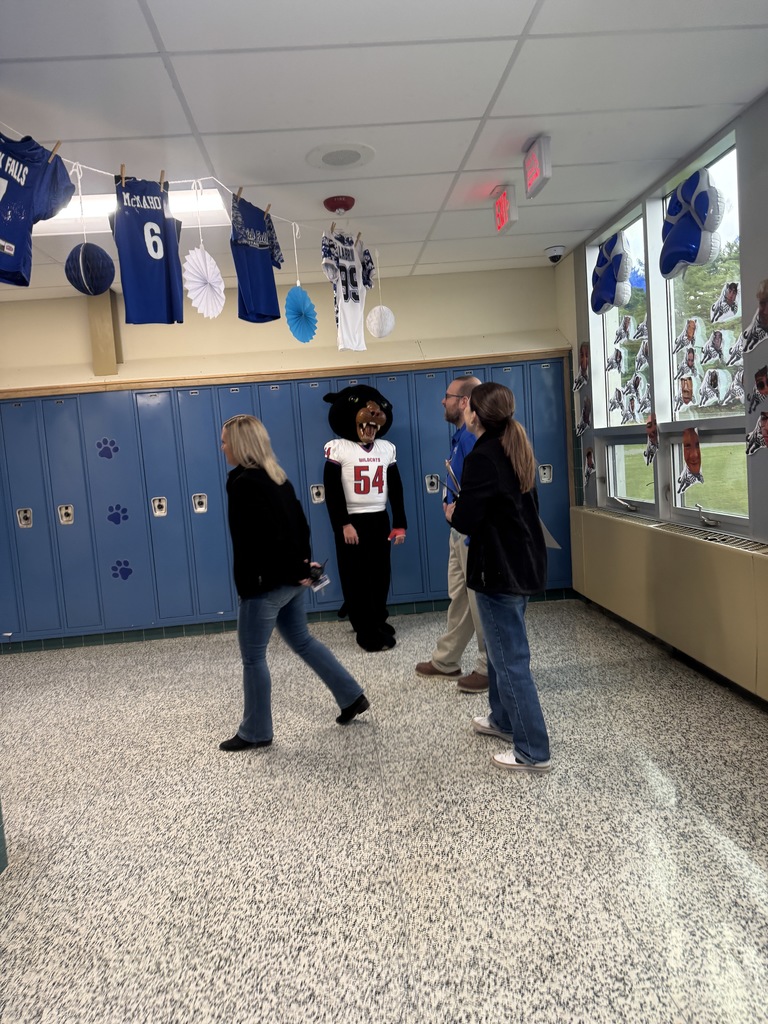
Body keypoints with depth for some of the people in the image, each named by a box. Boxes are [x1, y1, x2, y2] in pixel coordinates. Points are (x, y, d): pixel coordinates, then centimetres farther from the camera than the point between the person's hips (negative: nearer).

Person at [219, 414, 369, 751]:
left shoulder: (242, 483, -16)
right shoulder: (278, 477, 11)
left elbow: (263, 538, -21)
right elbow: (299, 522, 12)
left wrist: (295, 570, -13)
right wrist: (302, 564, 7)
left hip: (266, 583, -9)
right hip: (292, 579, 9)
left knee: (252, 657, 5)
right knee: (301, 640, 23)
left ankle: (255, 732, 19)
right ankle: (352, 697, 28)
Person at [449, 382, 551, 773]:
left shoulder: (482, 458, -19)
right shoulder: (516, 450, 8)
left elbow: (466, 520, -20)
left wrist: (453, 512, 1)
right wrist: (467, 505, 11)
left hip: (500, 571, -10)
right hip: (524, 564, 10)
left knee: (511, 659, -1)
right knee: (501, 647, 24)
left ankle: (532, 752, 8)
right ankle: (503, 719, 40)